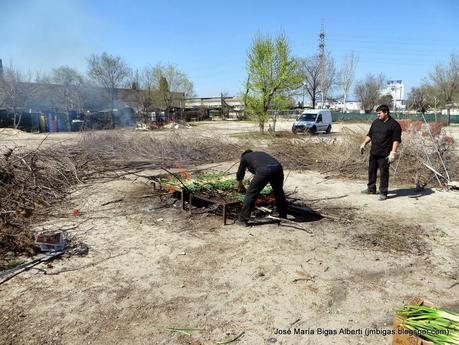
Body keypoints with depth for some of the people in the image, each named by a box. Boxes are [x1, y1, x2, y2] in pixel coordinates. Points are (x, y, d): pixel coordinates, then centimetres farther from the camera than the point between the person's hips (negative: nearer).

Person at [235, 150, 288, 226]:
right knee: (279, 191, 27)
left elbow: (240, 173, 37)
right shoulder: (261, 154, 42)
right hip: (278, 168, 5)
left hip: (264, 171, -5)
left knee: (251, 194, 7)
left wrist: (240, 185, 56)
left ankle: (243, 220, 9)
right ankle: (283, 216, 41)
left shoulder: (245, 157, 28)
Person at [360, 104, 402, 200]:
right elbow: (370, 135, 20)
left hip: (384, 155, -6)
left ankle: (383, 193, 8)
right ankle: (371, 188, 31)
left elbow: (396, 140, -12)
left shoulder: (394, 125, -7)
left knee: (384, 173, -1)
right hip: (373, 153, 7)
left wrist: (393, 153, -20)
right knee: (371, 171, 15)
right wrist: (364, 144, 10)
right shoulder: (376, 122, 12)